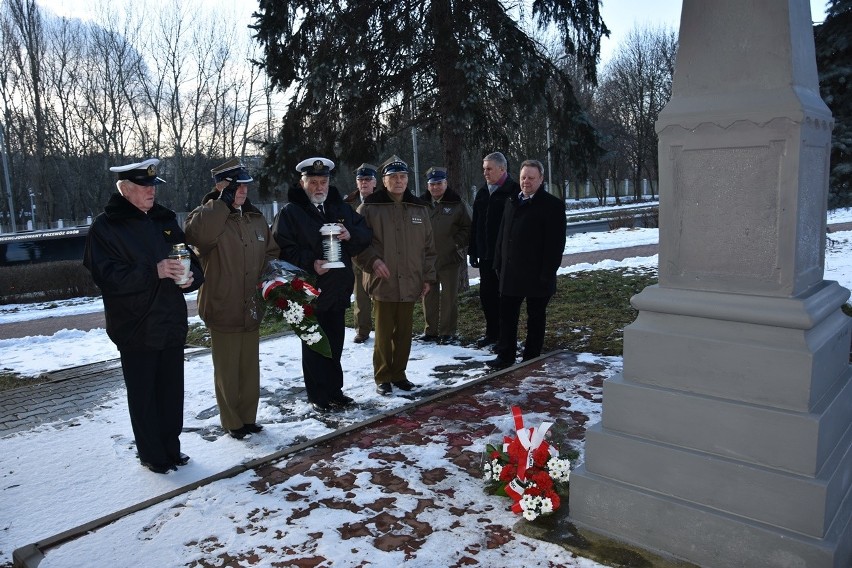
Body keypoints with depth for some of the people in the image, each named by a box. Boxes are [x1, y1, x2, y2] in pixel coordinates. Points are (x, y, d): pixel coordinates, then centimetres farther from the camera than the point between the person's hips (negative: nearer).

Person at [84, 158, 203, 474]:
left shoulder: (164, 220, 10)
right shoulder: (105, 227, -6)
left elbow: (192, 259, 13)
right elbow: (107, 276, -17)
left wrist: (190, 276, -10)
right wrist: (154, 272, -27)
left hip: (172, 325, 5)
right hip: (136, 329, -5)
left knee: (172, 391, 14)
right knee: (143, 395, 6)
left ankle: (171, 448, 29)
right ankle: (152, 455, 22)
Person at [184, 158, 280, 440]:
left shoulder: (256, 218, 10)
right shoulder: (208, 215, -9)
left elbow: (271, 253, 20)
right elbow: (196, 233, -33)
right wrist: (224, 201, -28)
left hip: (251, 309, 6)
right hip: (223, 309, -5)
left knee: (250, 366, 16)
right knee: (227, 370, 7)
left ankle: (249, 417, 32)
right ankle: (232, 422, 23)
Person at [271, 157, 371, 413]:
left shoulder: (341, 208, 13)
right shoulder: (290, 212, -4)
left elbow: (365, 233, 12)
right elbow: (283, 249, -13)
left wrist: (350, 235, -9)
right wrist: (310, 264, -26)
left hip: (338, 291, 6)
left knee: (335, 346, 15)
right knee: (314, 347, 3)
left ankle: (335, 391, 28)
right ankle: (318, 397, 15)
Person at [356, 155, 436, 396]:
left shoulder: (419, 208, 10)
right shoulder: (370, 207, -3)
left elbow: (428, 246, 13)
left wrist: (428, 277, 9)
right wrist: (372, 260, -16)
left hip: (410, 283, 4)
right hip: (382, 283, -4)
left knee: (404, 332, 11)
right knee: (384, 333, 4)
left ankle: (398, 373, 26)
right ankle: (383, 378, 18)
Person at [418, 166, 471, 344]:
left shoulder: (457, 204, -1)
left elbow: (467, 228, 1)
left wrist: (456, 243, -9)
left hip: (449, 258, -3)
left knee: (449, 296, 3)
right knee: (429, 296, 9)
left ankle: (447, 331, 12)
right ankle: (431, 330, 20)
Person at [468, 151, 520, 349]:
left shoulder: (514, 191, -9)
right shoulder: (483, 192, 13)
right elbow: (475, 225, 16)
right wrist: (473, 251, 13)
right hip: (486, 255, 7)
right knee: (486, 294, 11)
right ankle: (492, 333, 24)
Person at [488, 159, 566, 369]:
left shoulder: (552, 205, -8)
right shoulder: (512, 202, 12)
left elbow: (555, 242, -13)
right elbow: (502, 235, 15)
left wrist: (547, 273, -18)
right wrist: (498, 264, 10)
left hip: (536, 275, -6)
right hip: (510, 273, 6)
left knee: (536, 318, 8)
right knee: (507, 316, 10)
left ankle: (531, 358, 19)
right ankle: (506, 356, 20)